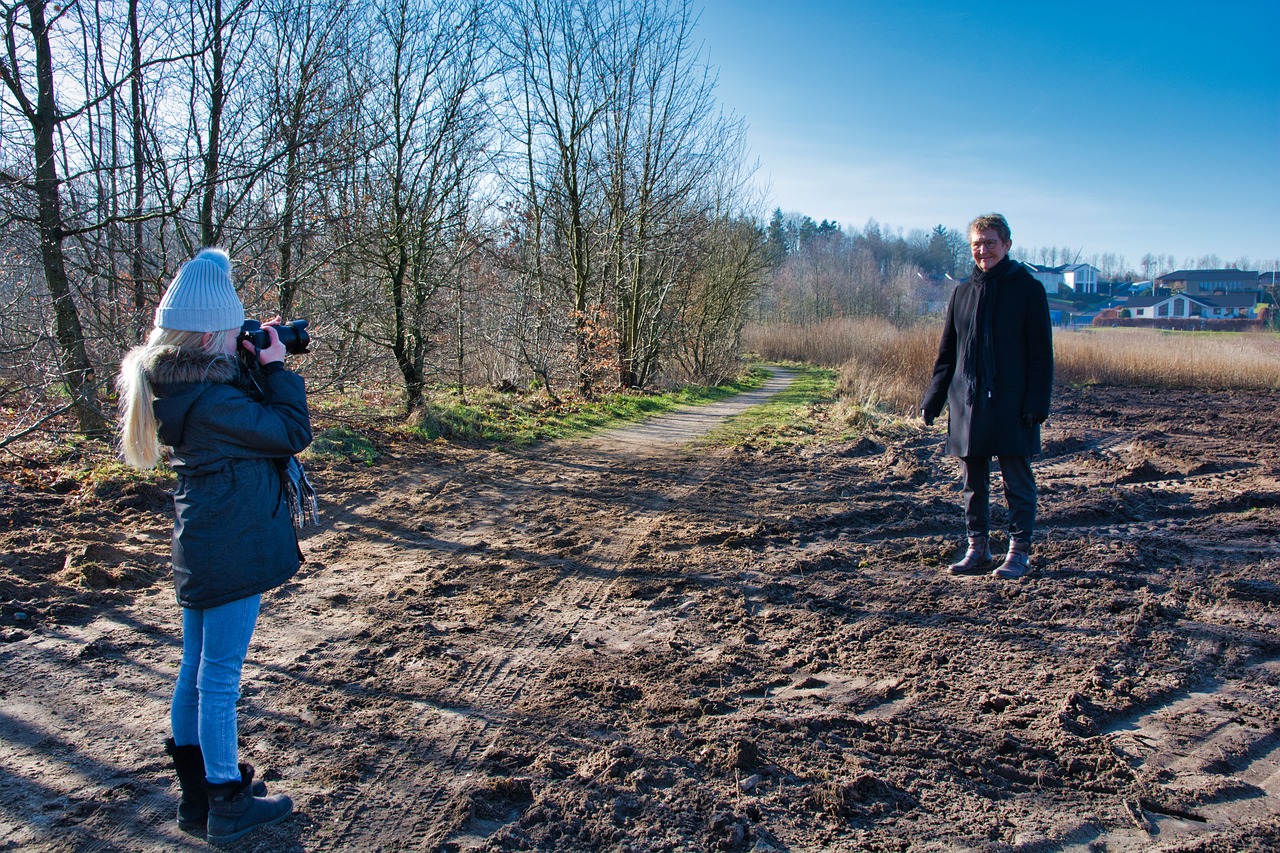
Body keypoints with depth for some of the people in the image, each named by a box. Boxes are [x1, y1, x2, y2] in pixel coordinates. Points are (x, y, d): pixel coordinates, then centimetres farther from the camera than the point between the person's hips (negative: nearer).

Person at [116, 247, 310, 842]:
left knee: (198, 667, 18)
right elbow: (292, 433, -18)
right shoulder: (209, 399, -24)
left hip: (202, 547, 10)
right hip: (232, 551, -10)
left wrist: (261, 366, 4)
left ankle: (196, 792, 34)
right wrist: (276, 367, -10)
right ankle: (226, 805, 19)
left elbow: (251, 416, 15)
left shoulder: (176, 385, 4)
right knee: (221, 674, 3)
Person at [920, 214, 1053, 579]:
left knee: (1017, 479, 2)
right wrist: (933, 399, 7)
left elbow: (1041, 353, -4)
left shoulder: (1028, 289, -2)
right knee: (974, 482, 10)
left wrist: (1037, 402, -13)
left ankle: (1019, 551, 12)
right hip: (968, 404, 5)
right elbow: (947, 353, 14)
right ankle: (978, 549, 20)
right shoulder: (963, 292, 11)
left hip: (1012, 406, -4)